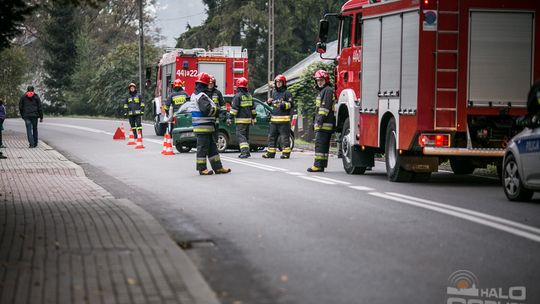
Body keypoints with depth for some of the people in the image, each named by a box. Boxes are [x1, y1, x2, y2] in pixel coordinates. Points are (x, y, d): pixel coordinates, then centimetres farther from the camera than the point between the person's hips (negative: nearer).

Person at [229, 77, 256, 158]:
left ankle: (244, 151, -20)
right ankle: (246, 152, 17)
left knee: (241, 135, -9)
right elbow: (252, 108, 18)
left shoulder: (238, 96, -11)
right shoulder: (249, 95, 13)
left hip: (241, 119, -7)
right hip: (248, 119, 7)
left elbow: (234, 108, -17)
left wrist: (230, 117, -15)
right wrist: (253, 118, 25)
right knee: (246, 135, 15)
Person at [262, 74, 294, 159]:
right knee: (271, 136, 8)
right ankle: (271, 153, 12)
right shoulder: (274, 93, 18)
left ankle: (286, 153, -1)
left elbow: (291, 104, -9)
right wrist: (269, 102, 9)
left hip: (284, 119, -7)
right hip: (274, 119, 7)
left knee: (285, 137, -5)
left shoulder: (287, 93, -4)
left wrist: (283, 104, -22)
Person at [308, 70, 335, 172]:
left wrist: (320, 120, -22)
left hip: (325, 123, -11)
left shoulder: (328, 90, -9)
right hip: (321, 123, 11)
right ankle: (322, 164, 12)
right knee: (324, 144, 10)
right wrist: (318, 121, 25)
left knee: (320, 143, -14)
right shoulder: (322, 91, 24)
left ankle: (318, 165, -17)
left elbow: (326, 106, -18)